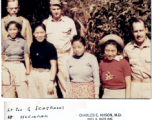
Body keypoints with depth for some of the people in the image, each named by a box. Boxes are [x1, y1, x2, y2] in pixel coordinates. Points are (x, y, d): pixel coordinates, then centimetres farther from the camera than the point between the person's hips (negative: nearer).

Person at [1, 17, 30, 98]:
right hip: (7, 69, 1)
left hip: (20, 68, -1)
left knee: (23, 94, -7)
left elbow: (26, 58, 6)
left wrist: (28, 71, 2)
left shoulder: (23, 42, 6)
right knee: (8, 94, 0)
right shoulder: (4, 42, 8)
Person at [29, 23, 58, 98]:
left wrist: (51, 81, -17)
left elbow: (53, 65, -12)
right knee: (35, 99, 9)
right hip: (34, 76, 6)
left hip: (46, 76, -6)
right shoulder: (33, 46, 7)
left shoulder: (50, 47, -10)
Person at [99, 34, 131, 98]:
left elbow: (128, 84, -6)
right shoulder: (102, 63, 3)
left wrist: (127, 97, -9)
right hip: (106, 95, 3)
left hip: (121, 95, -3)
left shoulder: (124, 63, -9)